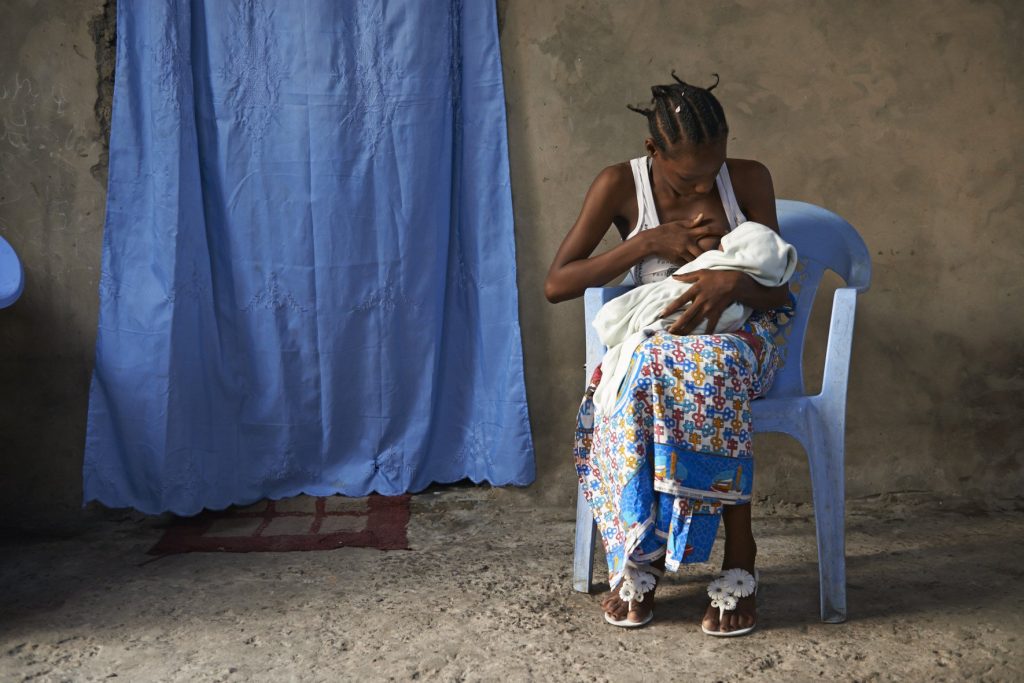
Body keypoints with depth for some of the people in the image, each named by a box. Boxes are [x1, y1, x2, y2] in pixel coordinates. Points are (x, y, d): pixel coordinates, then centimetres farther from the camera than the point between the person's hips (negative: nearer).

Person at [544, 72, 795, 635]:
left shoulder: (749, 180, -3)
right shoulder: (620, 186, -5)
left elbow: (778, 290, -2)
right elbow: (556, 285, -10)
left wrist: (734, 283, -27)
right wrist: (650, 242, -17)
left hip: (739, 335, 0)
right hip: (652, 339, 1)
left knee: (707, 367, -38)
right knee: (640, 382, -37)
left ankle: (740, 553, -28)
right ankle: (637, 558, -21)